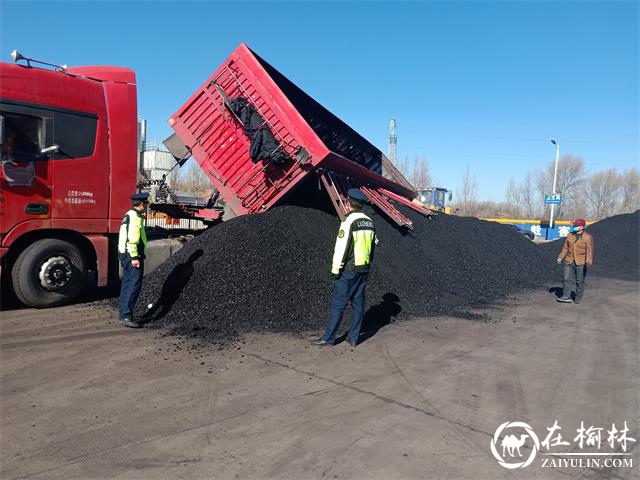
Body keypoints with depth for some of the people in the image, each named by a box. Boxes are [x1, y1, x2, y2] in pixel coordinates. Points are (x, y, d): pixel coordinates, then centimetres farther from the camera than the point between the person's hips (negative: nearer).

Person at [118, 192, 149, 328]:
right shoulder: (135, 216, -13)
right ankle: (126, 316, -10)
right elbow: (131, 238, -22)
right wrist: (135, 257, -22)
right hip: (133, 256, -11)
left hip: (126, 256, 11)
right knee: (134, 285, -10)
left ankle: (124, 315, 20)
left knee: (127, 285, 13)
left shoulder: (129, 215, 20)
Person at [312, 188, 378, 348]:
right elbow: (373, 246, 15)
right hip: (364, 269, 7)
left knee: (338, 303, -1)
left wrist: (335, 271, -10)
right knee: (358, 303, 11)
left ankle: (328, 338, 5)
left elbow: (341, 249, -17)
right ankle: (354, 338, 17)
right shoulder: (370, 222, 9)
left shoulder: (349, 222, -15)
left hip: (349, 270, -7)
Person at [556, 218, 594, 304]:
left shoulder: (588, 237, -6)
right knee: (566, 279, 0)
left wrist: (588, 261, -25)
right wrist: (560, 257, 13)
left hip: (581, 263, -4)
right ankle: (566, 297, 7)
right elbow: (565, 247, 16)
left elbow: (589, 250, -14)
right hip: (569, 262, 4)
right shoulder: (570, 235, 9)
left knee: (580, 281, 4)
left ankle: (578, 298, 16)